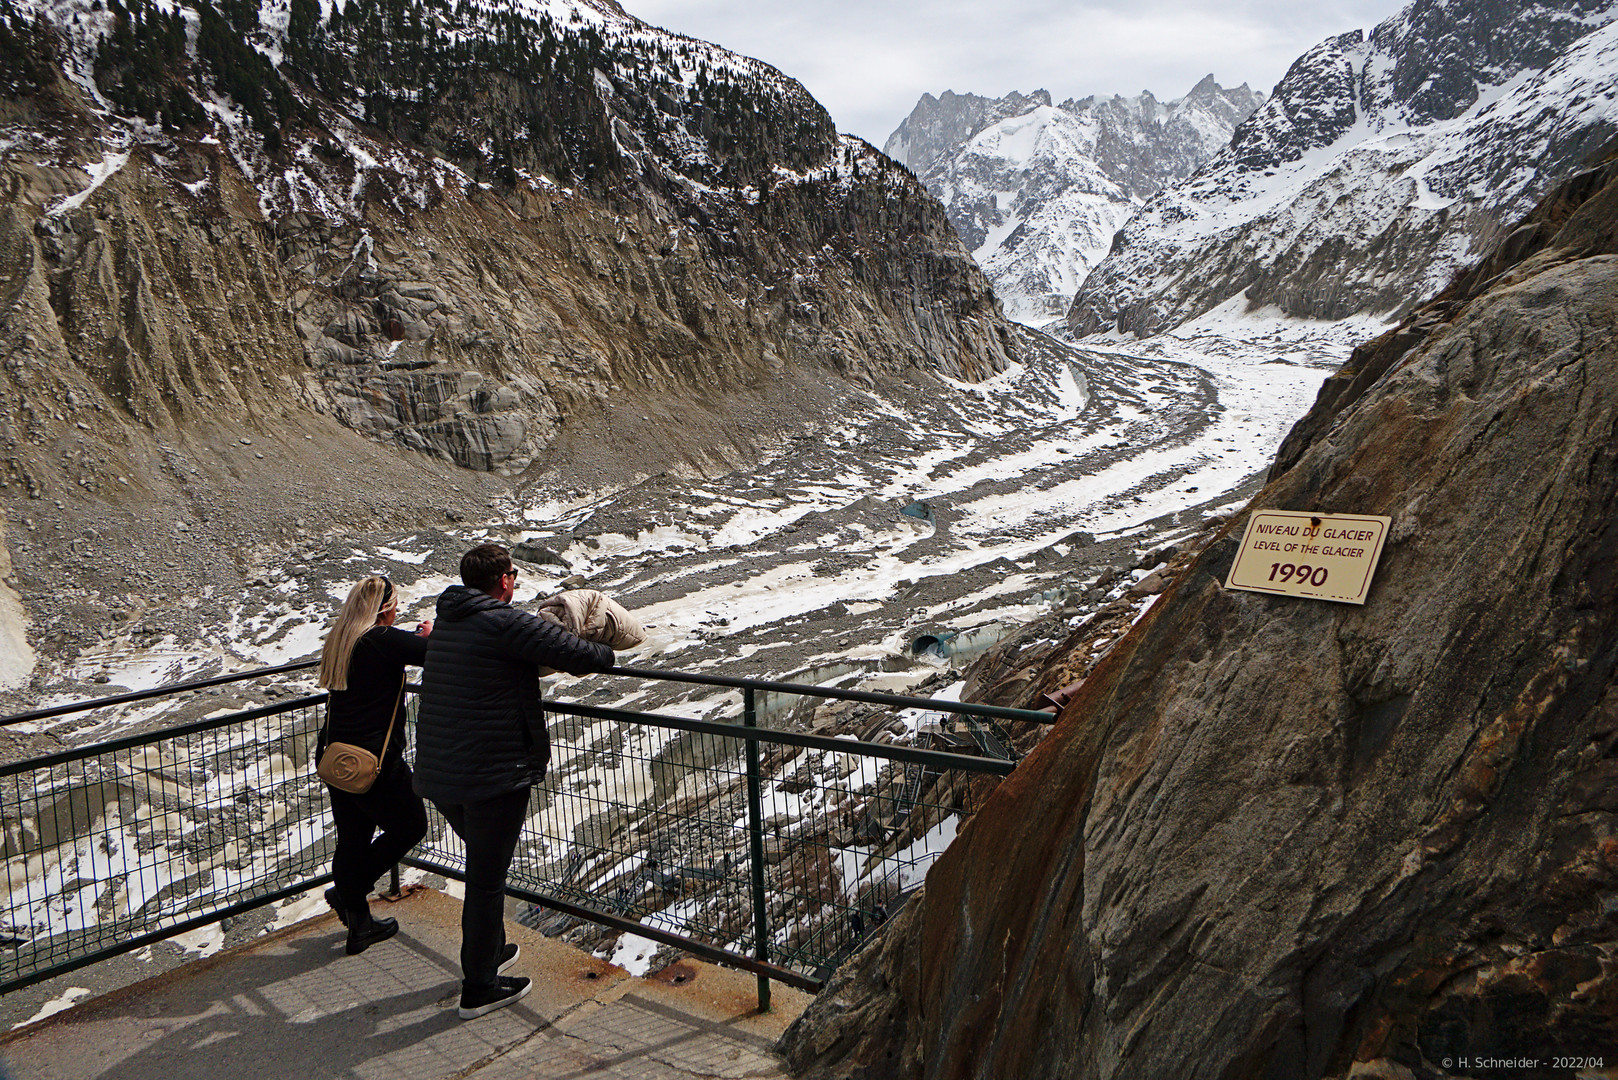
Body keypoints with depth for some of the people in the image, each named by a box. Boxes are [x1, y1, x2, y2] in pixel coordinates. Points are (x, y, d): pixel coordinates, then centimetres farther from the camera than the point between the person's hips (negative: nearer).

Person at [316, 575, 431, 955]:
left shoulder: (338, 641, 7)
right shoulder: (384, 640, -17)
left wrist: (415, 638, 18)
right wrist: (428, 634, 1)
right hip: (374, 759, -8)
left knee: (352, 837, 16)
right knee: (410, 826, 12)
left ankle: (358, 924, 28)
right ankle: (347, 892, 11)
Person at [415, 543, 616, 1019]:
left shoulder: (447, 623, 10)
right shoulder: (507, 624, -16)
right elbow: (577, 654, -17)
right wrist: (606, 655, 1)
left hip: (437, 773, 9)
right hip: (493, 774, -8)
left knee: (483, 865, 27)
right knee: (487, 878, 5)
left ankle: (489, 951, 41)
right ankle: (480, 989, 17)